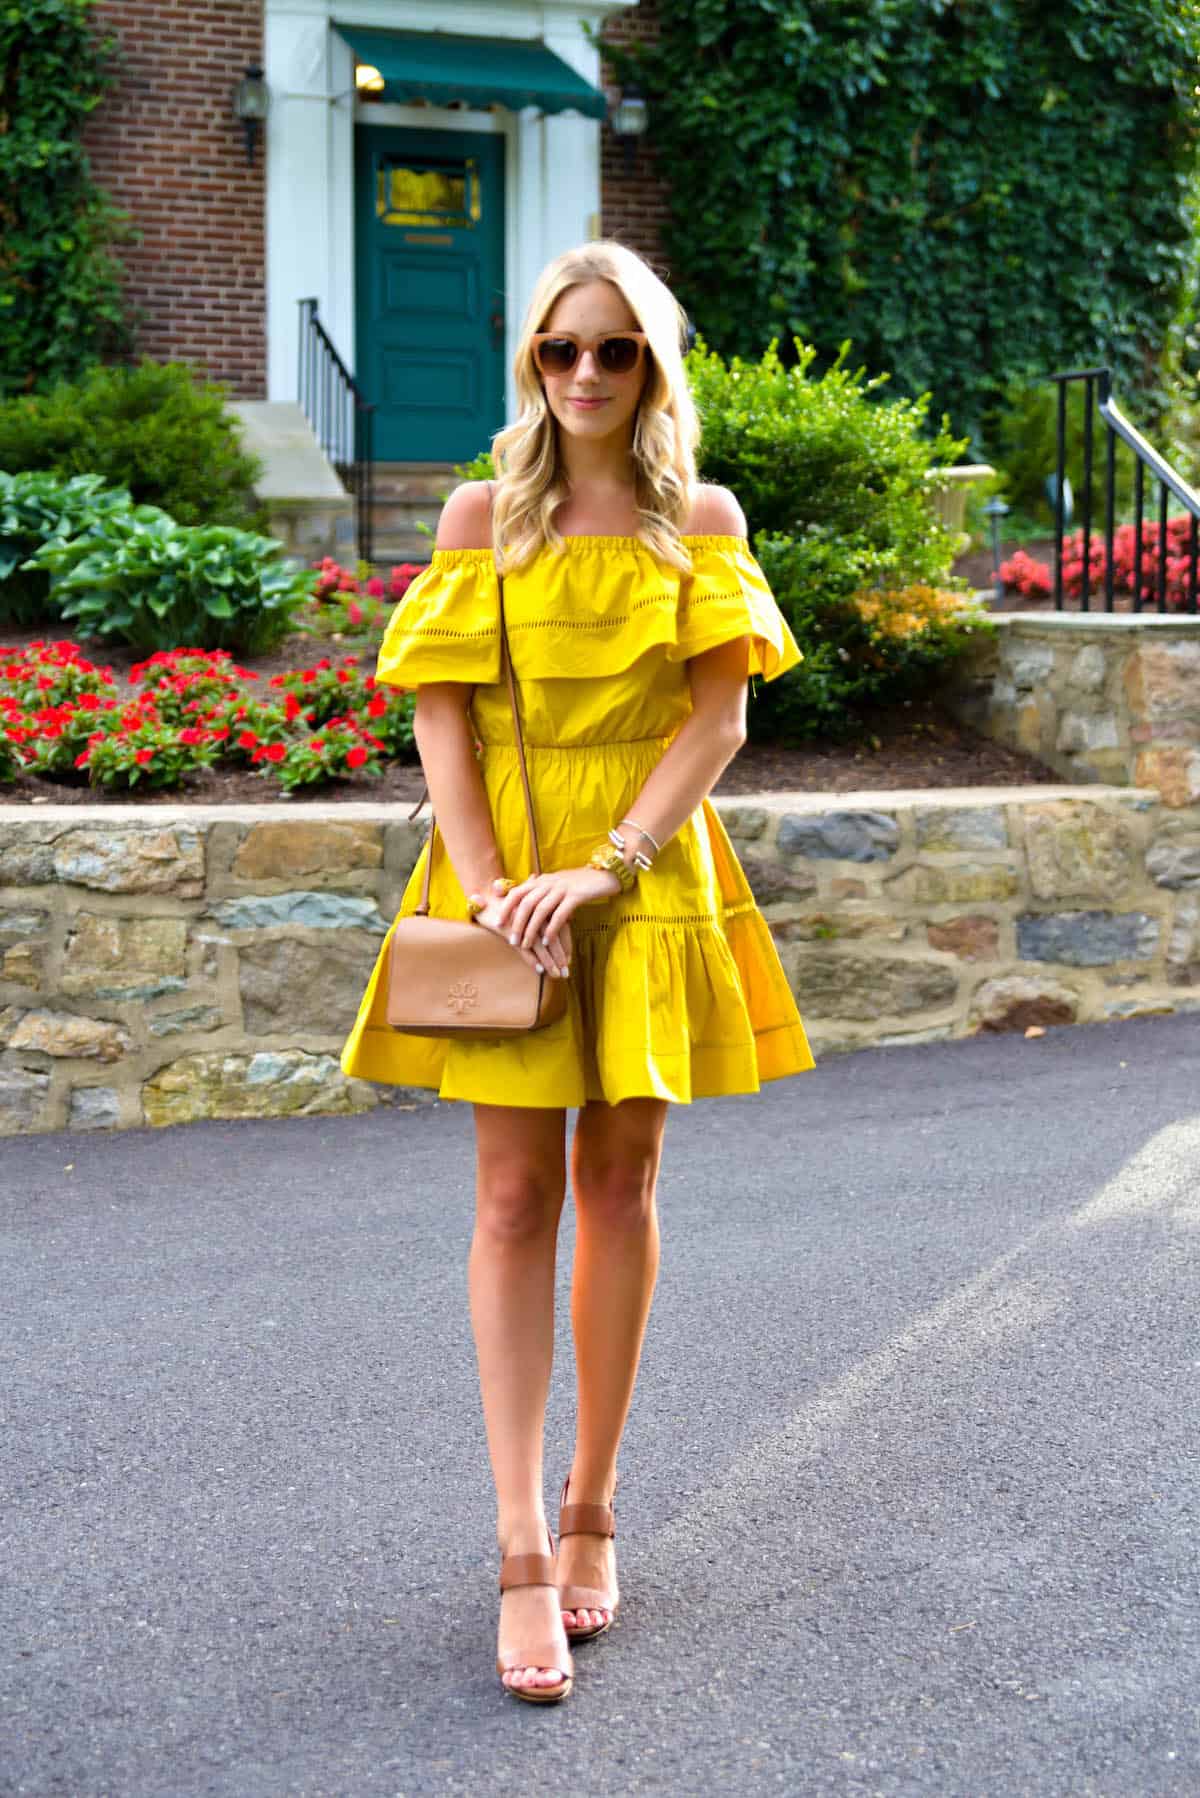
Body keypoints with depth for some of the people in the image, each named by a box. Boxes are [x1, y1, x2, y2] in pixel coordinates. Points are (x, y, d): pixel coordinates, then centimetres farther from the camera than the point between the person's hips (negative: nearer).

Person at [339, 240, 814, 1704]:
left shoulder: (703, 519, 5)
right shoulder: (483, 513, 4)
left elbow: (720, 715, -3)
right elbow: (439, 710, -1)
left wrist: (605, 867, -14)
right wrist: (486, 881, -15)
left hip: (650, 875, 1)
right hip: (505, 876, -1)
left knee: (618, 1182, 6)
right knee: (514, 1196, -3)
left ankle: (592, 1513, 17)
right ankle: (522, 1550, -2)